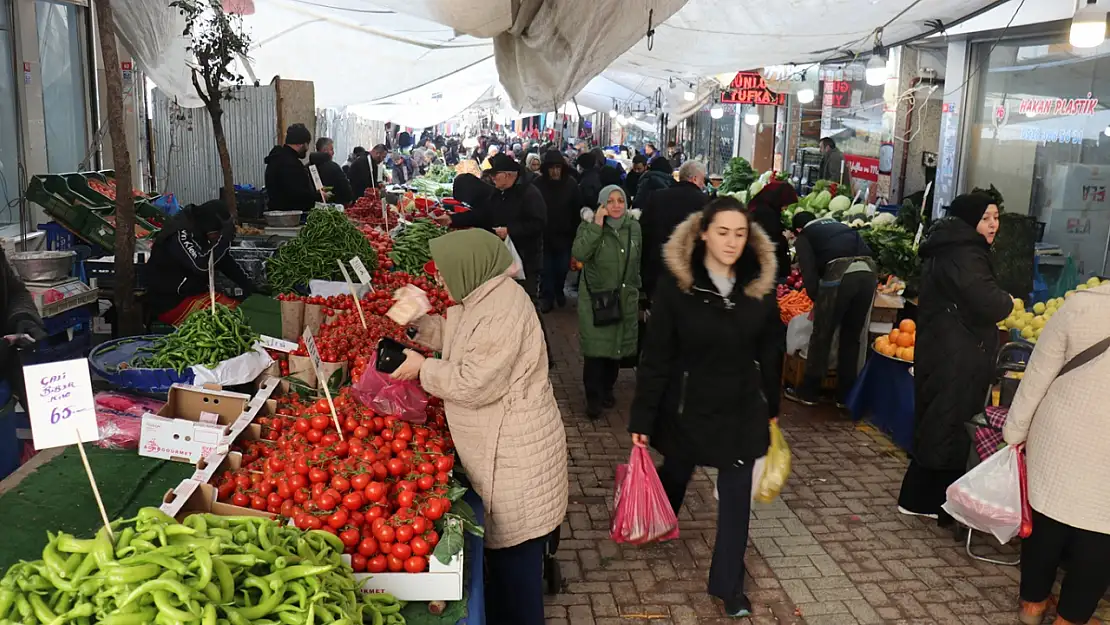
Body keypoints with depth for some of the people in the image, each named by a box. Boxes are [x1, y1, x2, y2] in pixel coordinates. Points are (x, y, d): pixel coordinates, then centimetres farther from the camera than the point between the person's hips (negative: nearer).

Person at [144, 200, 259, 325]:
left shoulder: (199, 231, 3)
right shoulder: (180, 235, -24)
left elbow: (226, 263, 11)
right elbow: (202, 266, -35)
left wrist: (249, 286, 4)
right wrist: (224, 238, -29)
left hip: (195, 292, 8)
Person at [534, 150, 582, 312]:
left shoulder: (571, 184, -6)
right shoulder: (538, 184, -10)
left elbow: (578, 210, -2)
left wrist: (575, 232, -2)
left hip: (564, 235, 1)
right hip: (544, 235, -1)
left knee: (562, 268, 9)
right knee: (546, 269, 4)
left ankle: (559, 292, 33)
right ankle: (546, 297, 17)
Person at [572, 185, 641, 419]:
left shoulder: (634, 227, 4)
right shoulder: (589, 226, -7)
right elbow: (578, 254, -25)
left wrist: (637, 290, 18)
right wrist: (597, 225, -25)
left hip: (624, 299, 4)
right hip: (595, 298, -4)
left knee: (617, 346, 12)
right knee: (596, 348, -6)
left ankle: (607, 389, 30)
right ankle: (594, 398, 5)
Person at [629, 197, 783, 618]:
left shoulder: (761, 285, -6)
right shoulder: (676, 284, -16)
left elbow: (770, 352, 5)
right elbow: (655, 356, -13)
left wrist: (771, 406, 11)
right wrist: (642, 418, -12)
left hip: (741, 408, 2)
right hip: (687, 405, -2)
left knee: (736, 497, 5)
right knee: (675, 473, 21)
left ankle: (729, 585, 22)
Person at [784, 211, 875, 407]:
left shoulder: (803, 237, 18)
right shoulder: (840, 226, 35)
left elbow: (809, 274, 5)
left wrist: (817, 300, 20)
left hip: (840, 274, -5)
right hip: (869, 273, 5)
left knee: (821, 336, 9)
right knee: (852, 337, 17)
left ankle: (808, 393, 19)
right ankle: (845, 396, 25)